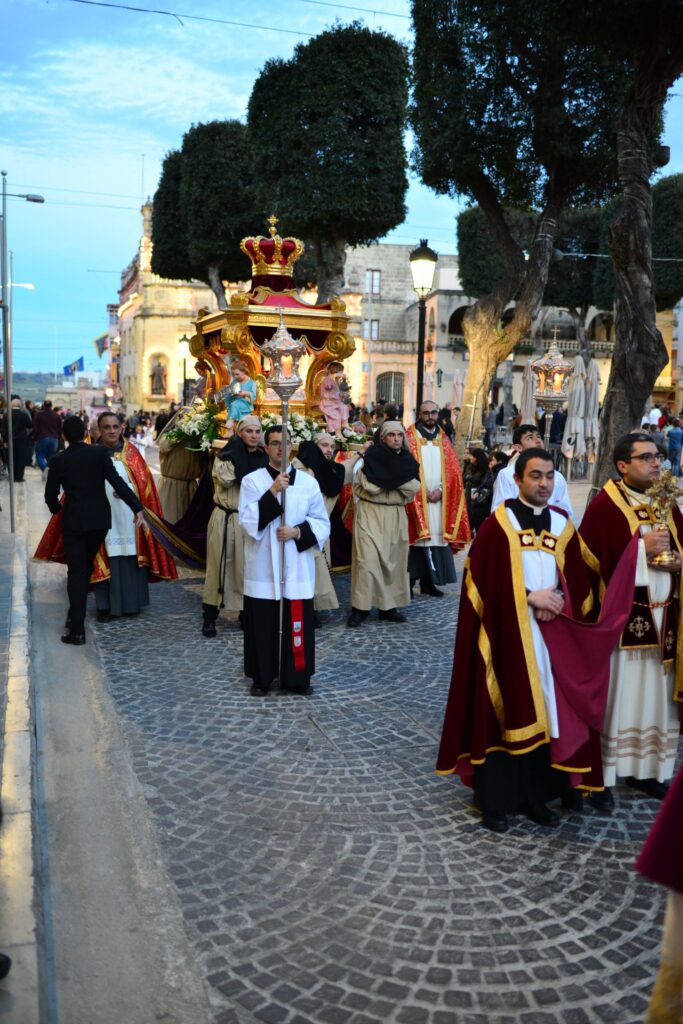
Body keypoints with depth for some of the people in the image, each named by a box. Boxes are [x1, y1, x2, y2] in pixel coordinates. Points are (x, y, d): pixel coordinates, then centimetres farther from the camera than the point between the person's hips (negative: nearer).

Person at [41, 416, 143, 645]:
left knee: (76, 572, 1)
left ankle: (77, 629, -3)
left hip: (72, 521, -2)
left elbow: (50, 495, 3)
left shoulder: (58, 461, -4)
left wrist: (57, 510, 25)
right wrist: (136, 507, -12)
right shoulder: (100, 453, -5)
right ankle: (76, 615, 27)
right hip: (100, 519, 2)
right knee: (86, 567, 18)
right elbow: (117, 482, -12)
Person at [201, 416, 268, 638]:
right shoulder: (227, 454, -2)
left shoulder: (263, 459, 6)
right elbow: (225, 479, -20)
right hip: (225, 518, -3)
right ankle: (210, 617, 11)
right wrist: (237, 453, -15)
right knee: (219, 565, 2)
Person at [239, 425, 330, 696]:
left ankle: (297, 678, 20)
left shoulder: (308, 482, 4)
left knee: (298, 625, 5)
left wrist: (298, 532, -13)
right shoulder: (252, 480, -2)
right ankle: (262, 678, 21)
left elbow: (322, 523, 6)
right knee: (263, 625, 5)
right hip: (263, 567, -1)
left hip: (297, 567, 2)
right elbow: (248, 521, -13)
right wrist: (272, 492, -21)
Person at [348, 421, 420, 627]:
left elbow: (414, 487, -4)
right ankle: (360, 608, -6)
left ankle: (389, 606, 15)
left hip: (396, 515, 5)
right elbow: (367, 486, -15)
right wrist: (398, 481, -6)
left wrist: (387, 481, -7)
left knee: (394, 560, 7)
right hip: (370, 514, -5)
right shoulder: (371, 457, -4)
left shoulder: (406, 460, 8)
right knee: (368, 559, -11)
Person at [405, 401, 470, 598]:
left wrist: (440, 490, -6)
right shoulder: (410, 437, 1)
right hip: (415, 498, -4)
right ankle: (408, 582, 1)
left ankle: (428, 581, 8)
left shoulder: (443, 439, 13)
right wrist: (421, 491, -11)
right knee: (415, 540, -5)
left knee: (435, 537, 1)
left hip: (438, 499, 4)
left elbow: (452, 470, 8)